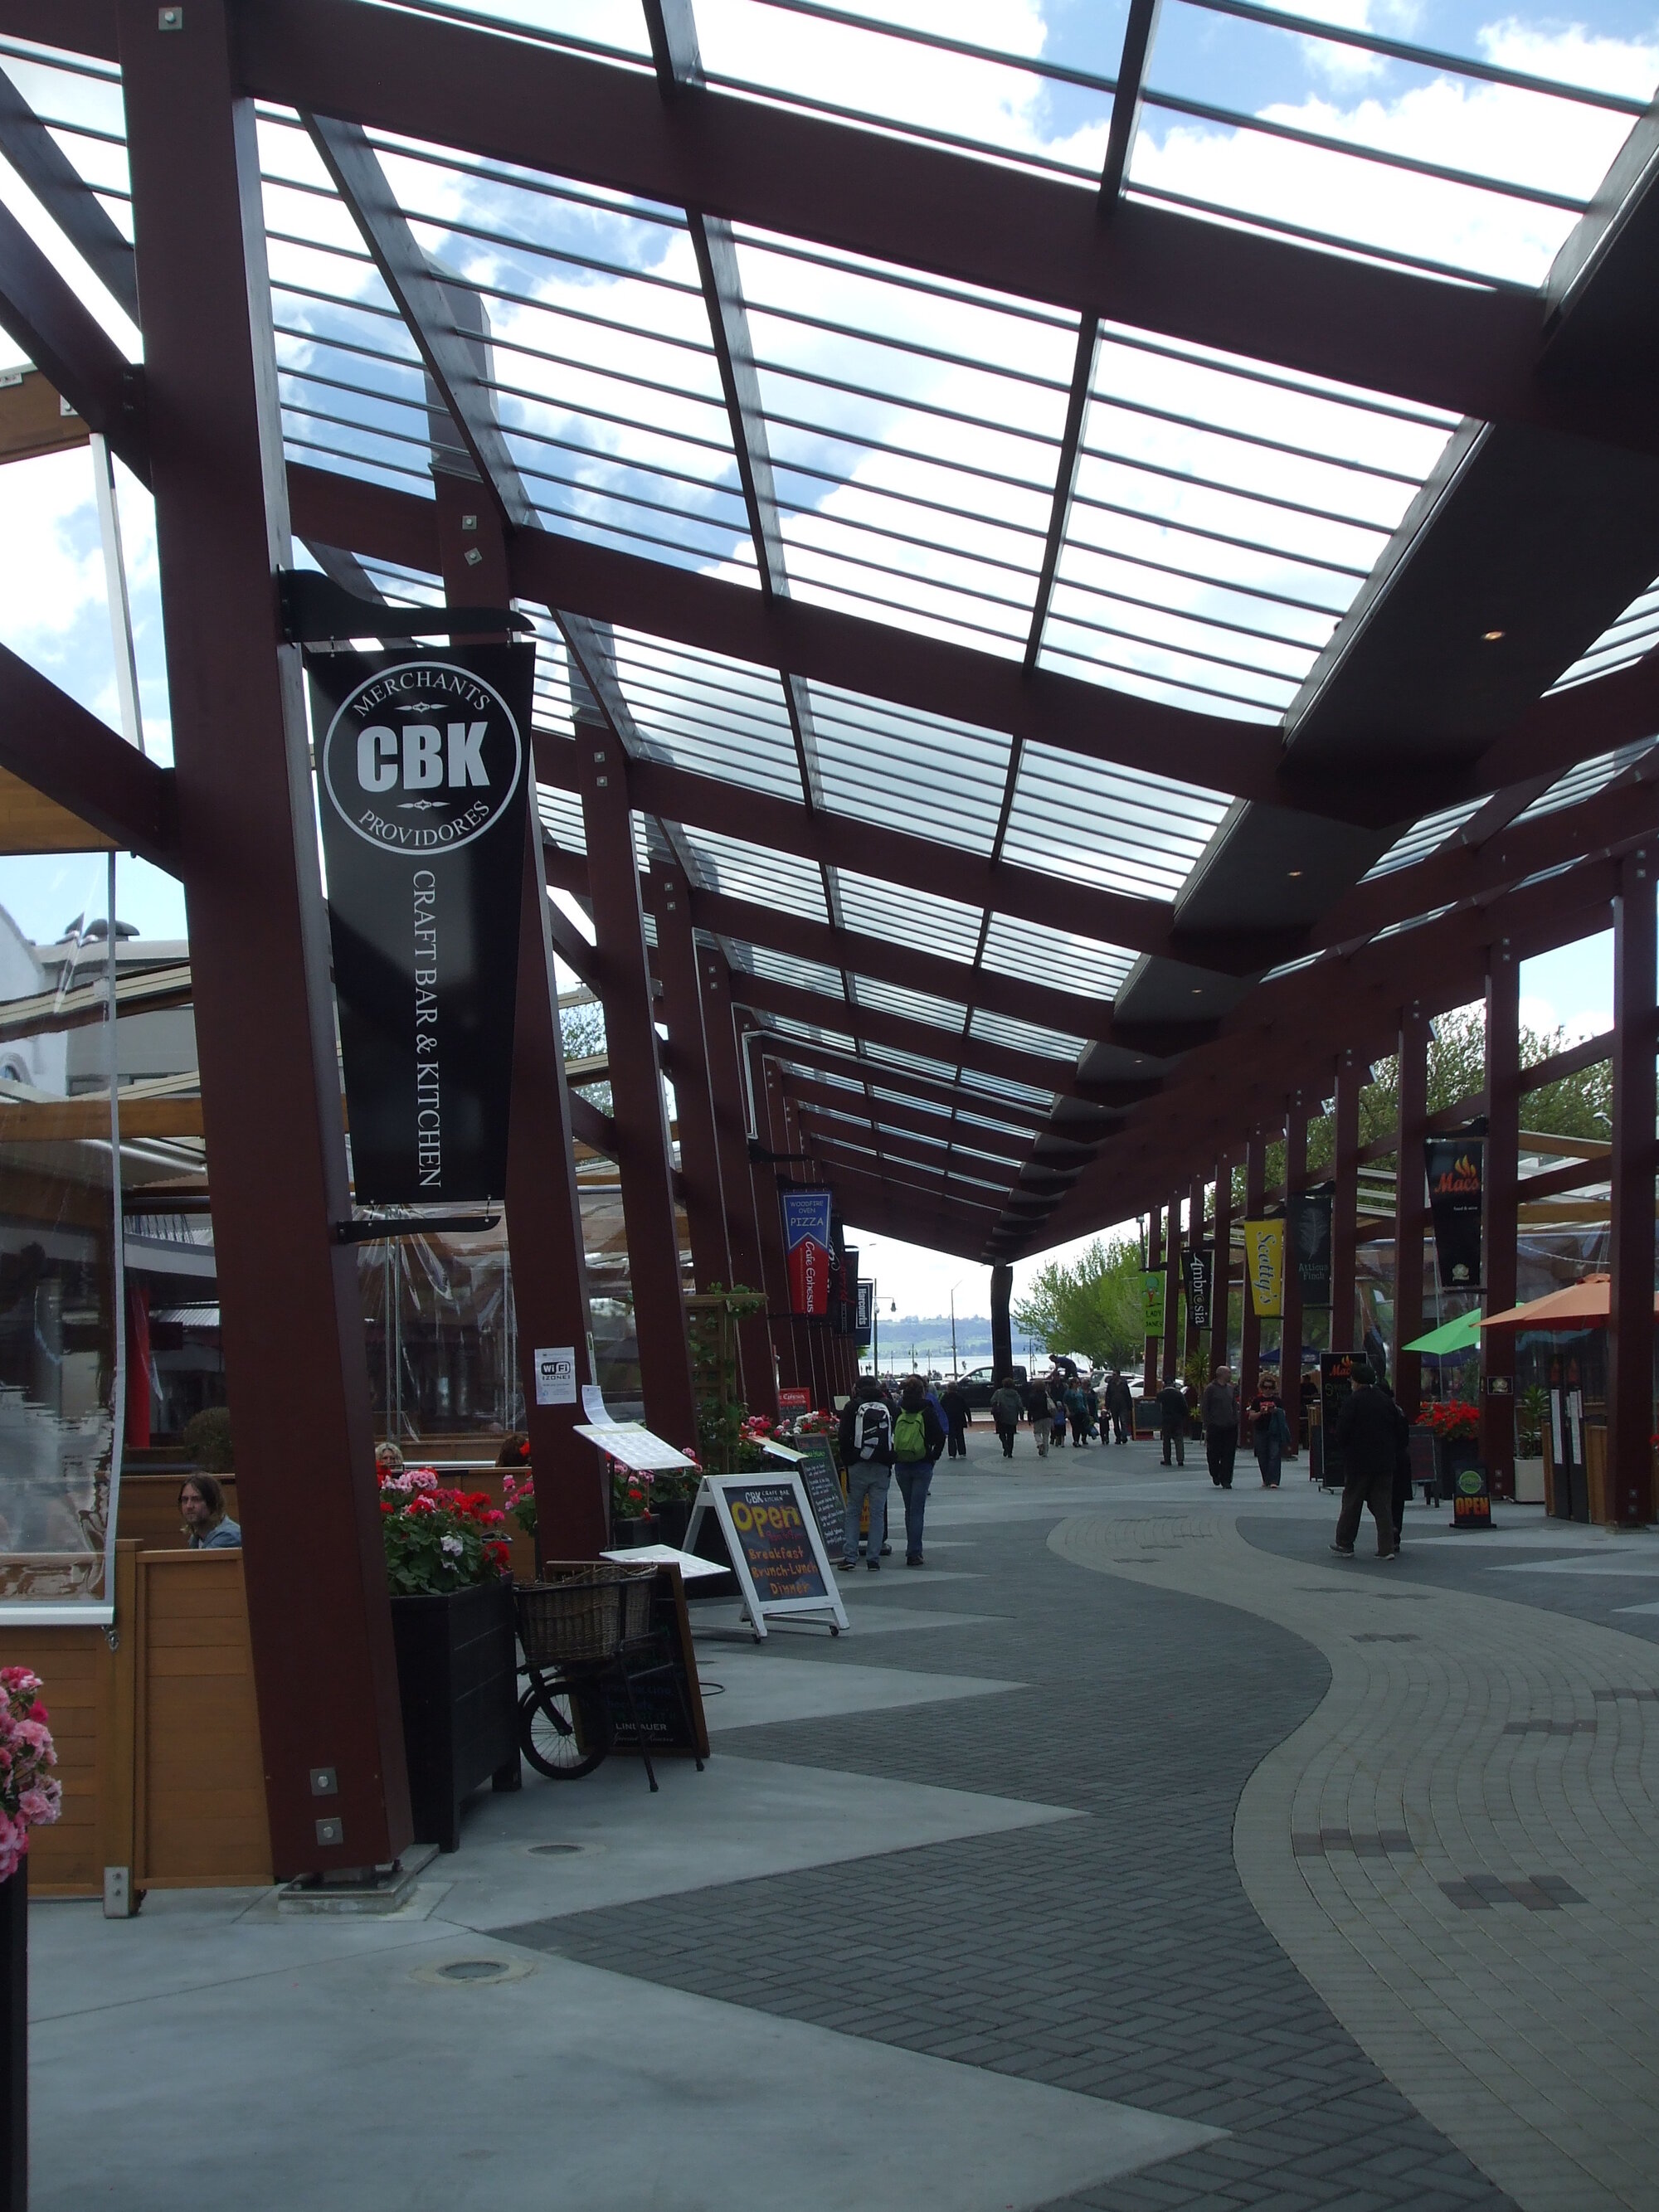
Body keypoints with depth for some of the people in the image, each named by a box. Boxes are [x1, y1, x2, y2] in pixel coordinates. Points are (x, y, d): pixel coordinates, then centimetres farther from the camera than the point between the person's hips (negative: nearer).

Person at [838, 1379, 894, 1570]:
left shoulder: (852, 1406, 1)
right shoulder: (888, 1406, 7)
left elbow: (844, 1438, -2)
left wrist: (846, 1462, 6)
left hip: (858, 1467, -1)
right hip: (882, 1468, 1)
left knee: (852, 1512, 8)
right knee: (878, 1513, 5)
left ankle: (849, 1556, -1)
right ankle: (874, 1559, 2)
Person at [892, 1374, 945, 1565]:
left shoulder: (897, 1412, -2)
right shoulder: (927, 1412, -8)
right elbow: (940, 1438, -10)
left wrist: (893, 1458, 6)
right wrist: (934, 1458, 2)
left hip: (901, 1467, 3)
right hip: (922, 1467, -3)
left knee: (909, 1509, 16)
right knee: (917, 1510, 0)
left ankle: (913, 1551, 22)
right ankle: (914, 1553, -6)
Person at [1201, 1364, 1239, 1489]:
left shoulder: (1230, 1389, 12)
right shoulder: (1211, 1389, -4)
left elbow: (1235, 1407, 18)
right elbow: (1206, 1409, -5)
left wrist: (1236, 1422, 10)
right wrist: (1207, 1426, -10)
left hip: (1230, 1426, 5)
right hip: (1215, 1426, -5)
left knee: (1229, 1454, 1)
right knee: (1214, 1453, 1)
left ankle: (1226, 1480, 6)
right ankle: (1216, 1475, 26)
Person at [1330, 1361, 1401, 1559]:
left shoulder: (1353, 1401, -12)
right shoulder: (1387, 1402, 3)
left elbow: (1341, 1433, -14)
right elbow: (1398, 1432, 7)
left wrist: (1333, 1436, 8)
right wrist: (1393, 1456, 14)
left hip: (1358, 1463, -4)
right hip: (1384, 1462, 4)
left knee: (1351, 1504, 8)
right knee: (1383, 1504, 6)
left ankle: (1344, 1545, 16)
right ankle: (1387, 1547, 2)